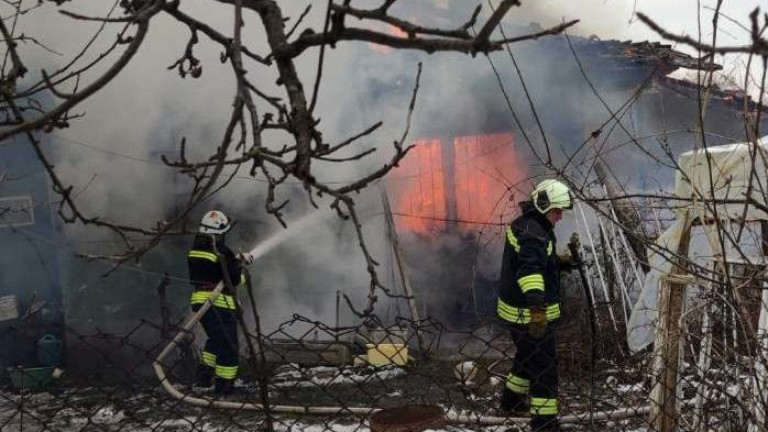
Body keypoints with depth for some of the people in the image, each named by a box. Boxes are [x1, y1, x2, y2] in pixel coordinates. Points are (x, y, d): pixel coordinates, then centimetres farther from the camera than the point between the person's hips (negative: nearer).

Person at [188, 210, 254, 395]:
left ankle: (205, 372, 24)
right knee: (228, 345, 4)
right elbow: (234, 279, -14)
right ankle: (224, 385, 8)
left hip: (199, 300, 8)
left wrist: (238, 258, 20)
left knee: (215, 338, 27)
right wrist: (242, 275, 7)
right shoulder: (222, 250, -17)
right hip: (220, 303, -8)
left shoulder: (195, 248, 7)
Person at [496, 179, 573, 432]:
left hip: (518, 309, 10)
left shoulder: (525, 223, 9)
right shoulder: (533, 233, -24)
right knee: (544, 368, -3)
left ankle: (512, 401, 45)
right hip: (529, 313, -10)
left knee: (526, 357, 28)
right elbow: (530, 269, -41)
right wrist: (536, 305, -52)